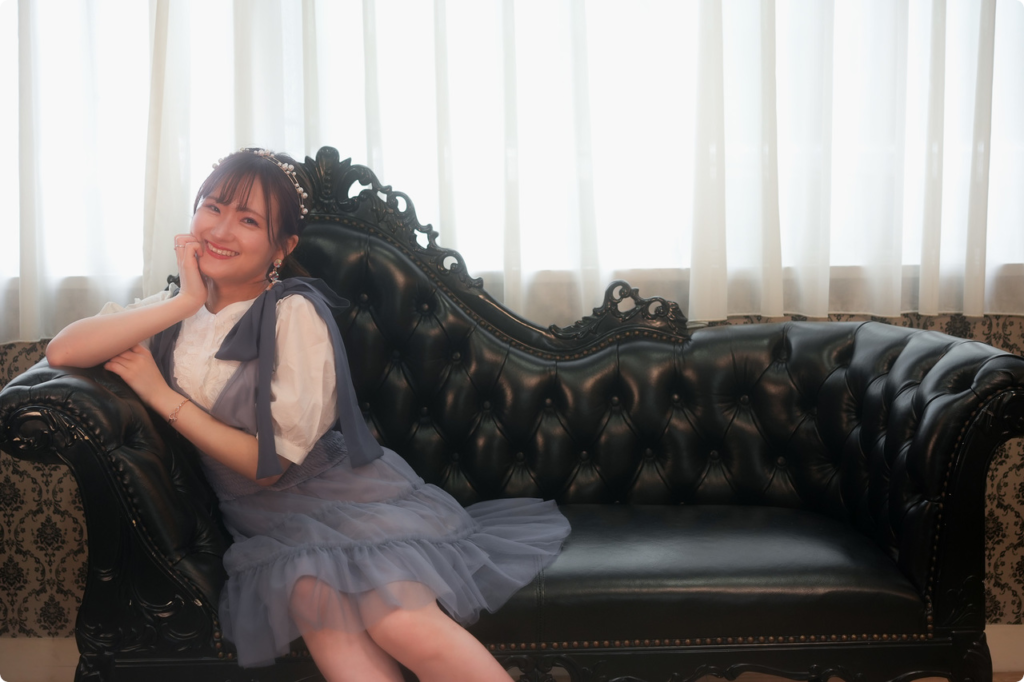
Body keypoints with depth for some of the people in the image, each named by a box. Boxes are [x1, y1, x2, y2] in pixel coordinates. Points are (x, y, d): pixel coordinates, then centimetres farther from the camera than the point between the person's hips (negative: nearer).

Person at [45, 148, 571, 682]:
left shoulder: (295, 312, -8)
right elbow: (62, 351, -10)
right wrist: (185, 301, -14)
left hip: (344, 492, -2)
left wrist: (162, 395, -9)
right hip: (265, 519, 3)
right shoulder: (174, 309, 8)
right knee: (322, 612, -35)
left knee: (404, 625, -32)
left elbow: (272, 463, -9)